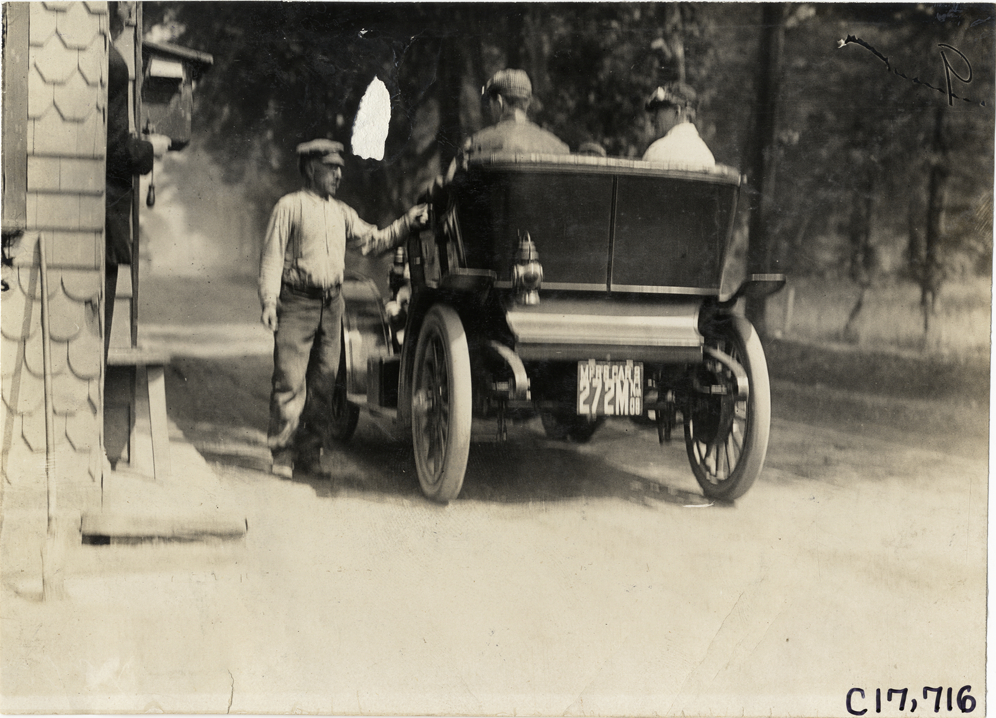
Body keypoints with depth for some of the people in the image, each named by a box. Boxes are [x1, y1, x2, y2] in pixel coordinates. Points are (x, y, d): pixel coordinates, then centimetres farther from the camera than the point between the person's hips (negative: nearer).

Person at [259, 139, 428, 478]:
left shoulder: (342, 212, 18)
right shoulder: (289, 206, 0)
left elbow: (375, 240, 17)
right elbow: (272, 256, -4)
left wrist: (407, 223, 3)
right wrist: (268, 301, -13)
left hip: (332, 305, 5)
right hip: (296, 303, -5)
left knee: (323, 382, 6)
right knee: (290, 381, -7)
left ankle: (310, 451, 14)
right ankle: (283, 453, 0)